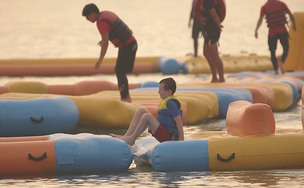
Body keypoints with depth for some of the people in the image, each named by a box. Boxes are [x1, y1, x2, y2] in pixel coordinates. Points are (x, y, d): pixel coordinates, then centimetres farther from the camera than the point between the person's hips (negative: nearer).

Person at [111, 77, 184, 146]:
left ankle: (132, 139, -13)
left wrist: (181, 140, -23)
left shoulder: (171, 103, -18)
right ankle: (126, 136, -4)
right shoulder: (166, 101, 14)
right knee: (141, 111, 7)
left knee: (147, 116, -29)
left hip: (167, 136, -10)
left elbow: (179, 121, -21)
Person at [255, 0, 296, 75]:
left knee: (272, 52, 15)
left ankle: (276, 71, 5)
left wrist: (256, 30, -22)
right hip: (283, 32, 0)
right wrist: (294, 24, 18)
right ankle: (281, 62, -14)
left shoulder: (264, 7, 0)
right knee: (286, 49, 15)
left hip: (272, 33, 0)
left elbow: (260, 19, -14)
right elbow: (291, 15, 2)